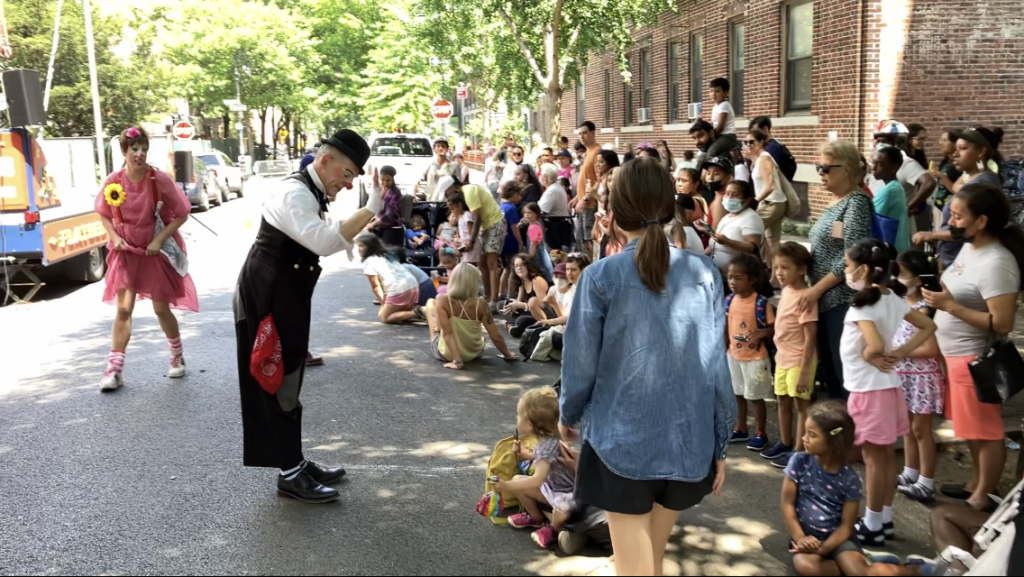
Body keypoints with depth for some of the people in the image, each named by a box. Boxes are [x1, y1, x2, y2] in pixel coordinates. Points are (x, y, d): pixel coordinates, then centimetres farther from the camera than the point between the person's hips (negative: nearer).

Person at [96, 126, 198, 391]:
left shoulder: (160, 180, -15)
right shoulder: (113, 182, -9)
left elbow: (181, 214, -10)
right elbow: (104, 214, 7)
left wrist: (159, 240, -17)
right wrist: (114, 237, -9)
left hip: (156, 252, -1)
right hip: (126, 252, 2)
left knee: (161, 309, 7)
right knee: (123, 309, -3)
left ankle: (178, 358, 30)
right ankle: (114, 370, 1)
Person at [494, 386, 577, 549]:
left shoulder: (547, 446, -33)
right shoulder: (546, 439, -5)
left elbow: (538, 480, -42)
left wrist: (507, 486, -42)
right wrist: (525, 454, 17)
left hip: (567, 492, -10)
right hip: (553, 485, 10)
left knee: (563, 505, -41)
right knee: (518, 480, 4)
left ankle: (553, 529, -6)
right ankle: (536, 518, 23)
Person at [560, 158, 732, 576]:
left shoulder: (602, 277, -11)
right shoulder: (703, 274, -3)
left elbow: (581, 363, -5)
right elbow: (716, 368, 0)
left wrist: (567, 416, 15)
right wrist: (720, 445, 10)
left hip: (621, 443, -3)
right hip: (686, 442, 3)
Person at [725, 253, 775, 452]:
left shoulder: (762, 303, -19)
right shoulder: (730, 300, -1)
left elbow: (774, 328, -15)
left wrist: (761, 333, -34)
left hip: (755, 358, -6)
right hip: (734, 356, 6)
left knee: (756, 397, 6)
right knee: (739, 394, 18)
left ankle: (761, 434, 21)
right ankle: (741, 429, 34)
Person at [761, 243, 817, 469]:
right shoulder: (786, 291, 4)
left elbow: (810, 337, -21)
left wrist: (804, 371, -22)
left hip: (798, 360, -9)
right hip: (782, 357, 9)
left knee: (801, 404, 3)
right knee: (783, 401, 19)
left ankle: (799, 451, 12)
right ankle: (785, 443, 35)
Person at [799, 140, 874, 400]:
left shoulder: (856, 202, -11)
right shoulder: (833, 201, 15)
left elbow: (851, 258, -18)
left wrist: (817, 289, -16)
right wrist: (815, 290, 11)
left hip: (843, 300, -9)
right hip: (825, 300, 9)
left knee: (844, 372, -4)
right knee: (827, 370, 14)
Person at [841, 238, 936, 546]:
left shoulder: (862, 304, -20)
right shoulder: (893, 299, 4)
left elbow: (875, 346, -32)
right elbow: (928, 326, 12)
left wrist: (868, 356, -11)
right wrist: (901, 352, 4)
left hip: (869, 389, -8)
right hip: (887, 385, 8)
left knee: (873, 458, 0)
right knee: (886, 455, 15)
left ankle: (872, 526, 10)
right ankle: (885, 520, 25)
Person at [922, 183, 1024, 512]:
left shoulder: (996, 264, -24)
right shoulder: (970, 247, 4)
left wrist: (950, 306, -27)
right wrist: (939, 294, 3)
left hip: (974, 358, -10)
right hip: (956, 354, 10)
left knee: (986, 430, 5)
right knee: (972, 426, 22)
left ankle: (984, 499, 18)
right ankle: (978, 484, 37)